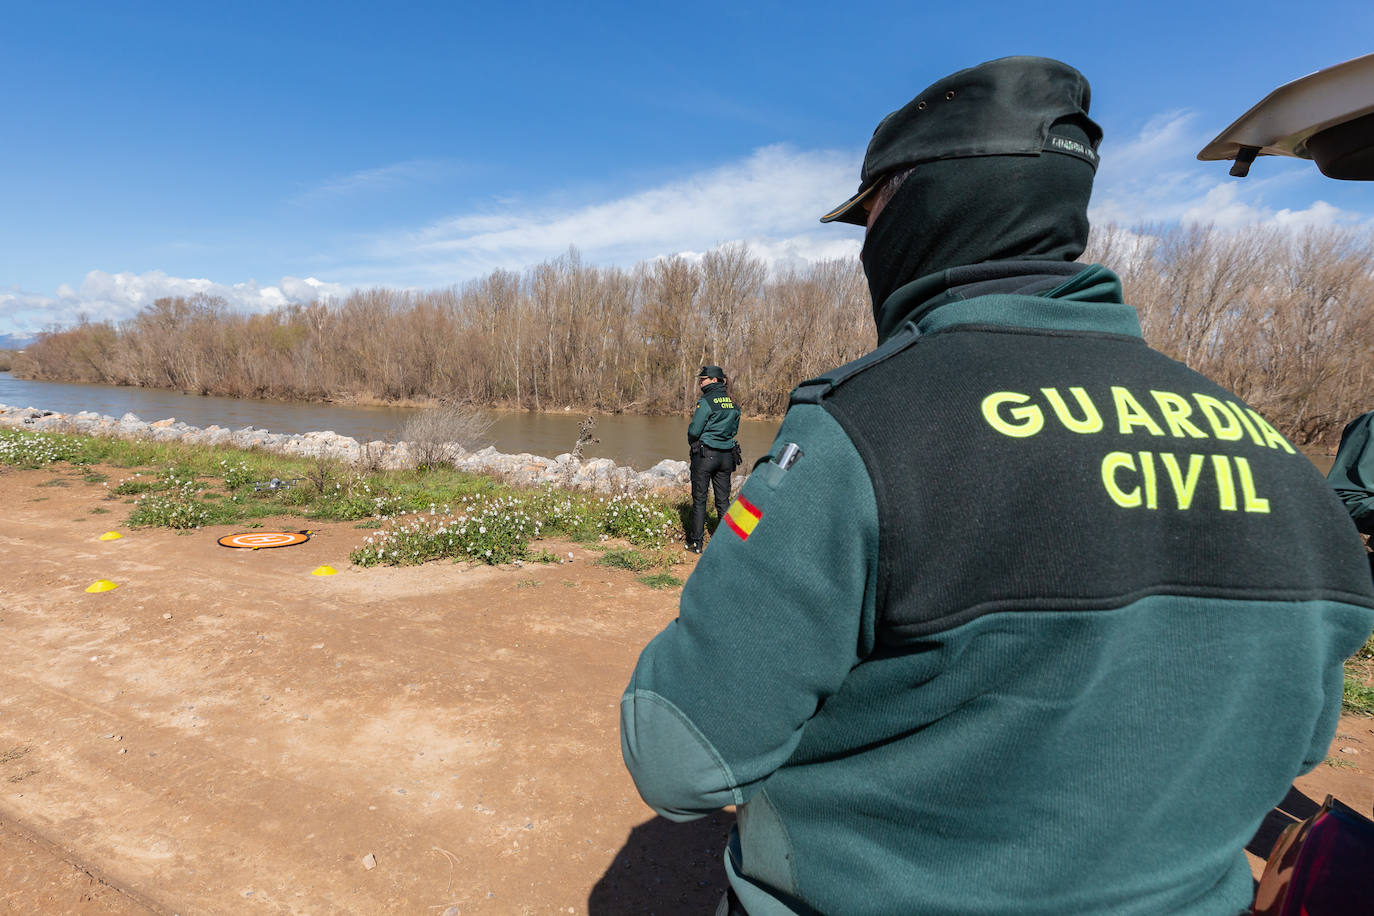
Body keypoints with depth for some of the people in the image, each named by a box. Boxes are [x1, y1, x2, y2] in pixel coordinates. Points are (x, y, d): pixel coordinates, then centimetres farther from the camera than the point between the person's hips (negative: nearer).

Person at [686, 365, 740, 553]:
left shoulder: (706, 401, -13)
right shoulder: (732, 402, 8)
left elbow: (694, 430, -13)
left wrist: (692, 444, 7)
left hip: (705, 454, -6)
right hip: (727, 455, 6)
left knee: (699, 499, 4)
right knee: (723, 500, 11)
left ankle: (696, 543, 9)